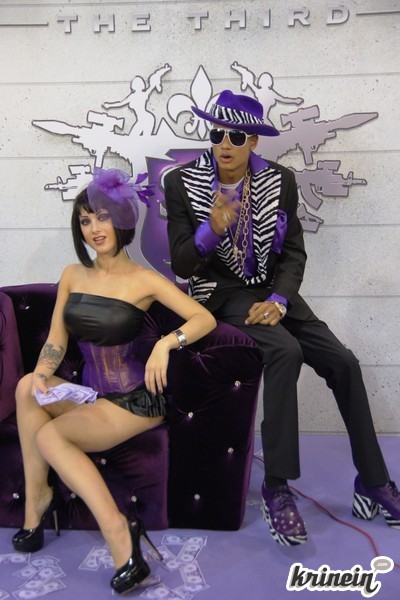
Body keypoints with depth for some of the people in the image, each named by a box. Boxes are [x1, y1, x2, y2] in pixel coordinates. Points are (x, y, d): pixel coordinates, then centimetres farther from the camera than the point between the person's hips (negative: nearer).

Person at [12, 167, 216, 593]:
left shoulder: (142, 280, -6)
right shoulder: (72, 276, 8)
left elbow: (205, 319, -13)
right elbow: (56, 340, 5)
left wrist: (167, 342, -30)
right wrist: (41, 375, -15)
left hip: (135, 399, -5)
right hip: (88, 394, 5)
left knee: (49, 435, -24)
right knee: (27, 387, -21)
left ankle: (116, 528, -16)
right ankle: (37, 497, -9)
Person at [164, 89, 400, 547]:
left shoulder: (280, 182, 0)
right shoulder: (182, 183, -6)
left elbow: (294, 253, 1)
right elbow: (181, 264, -8)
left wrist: (278, 301, -16)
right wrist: (212, 229, -27)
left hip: (273, 291, 4)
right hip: (222, 294, -4)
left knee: (343, 362, -10)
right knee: (286, 351, -31)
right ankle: (276, 488, -18)